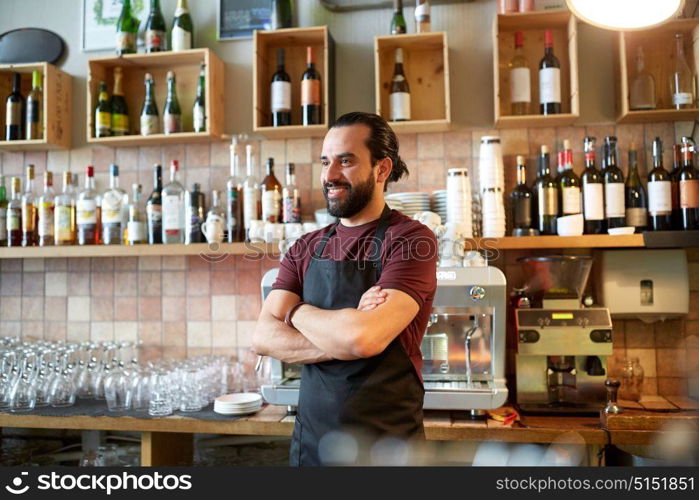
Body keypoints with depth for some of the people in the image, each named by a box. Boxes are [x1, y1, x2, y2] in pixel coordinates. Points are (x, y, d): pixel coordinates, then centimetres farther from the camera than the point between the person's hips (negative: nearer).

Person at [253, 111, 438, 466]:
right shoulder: (306, 249, 3)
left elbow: (364, 338, -27)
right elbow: (263, 338, -7)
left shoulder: (411, 240, -14)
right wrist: (344, 338, -21)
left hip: (385, 440, -4)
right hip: (310, 437, 5)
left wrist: (297, 312, -9)